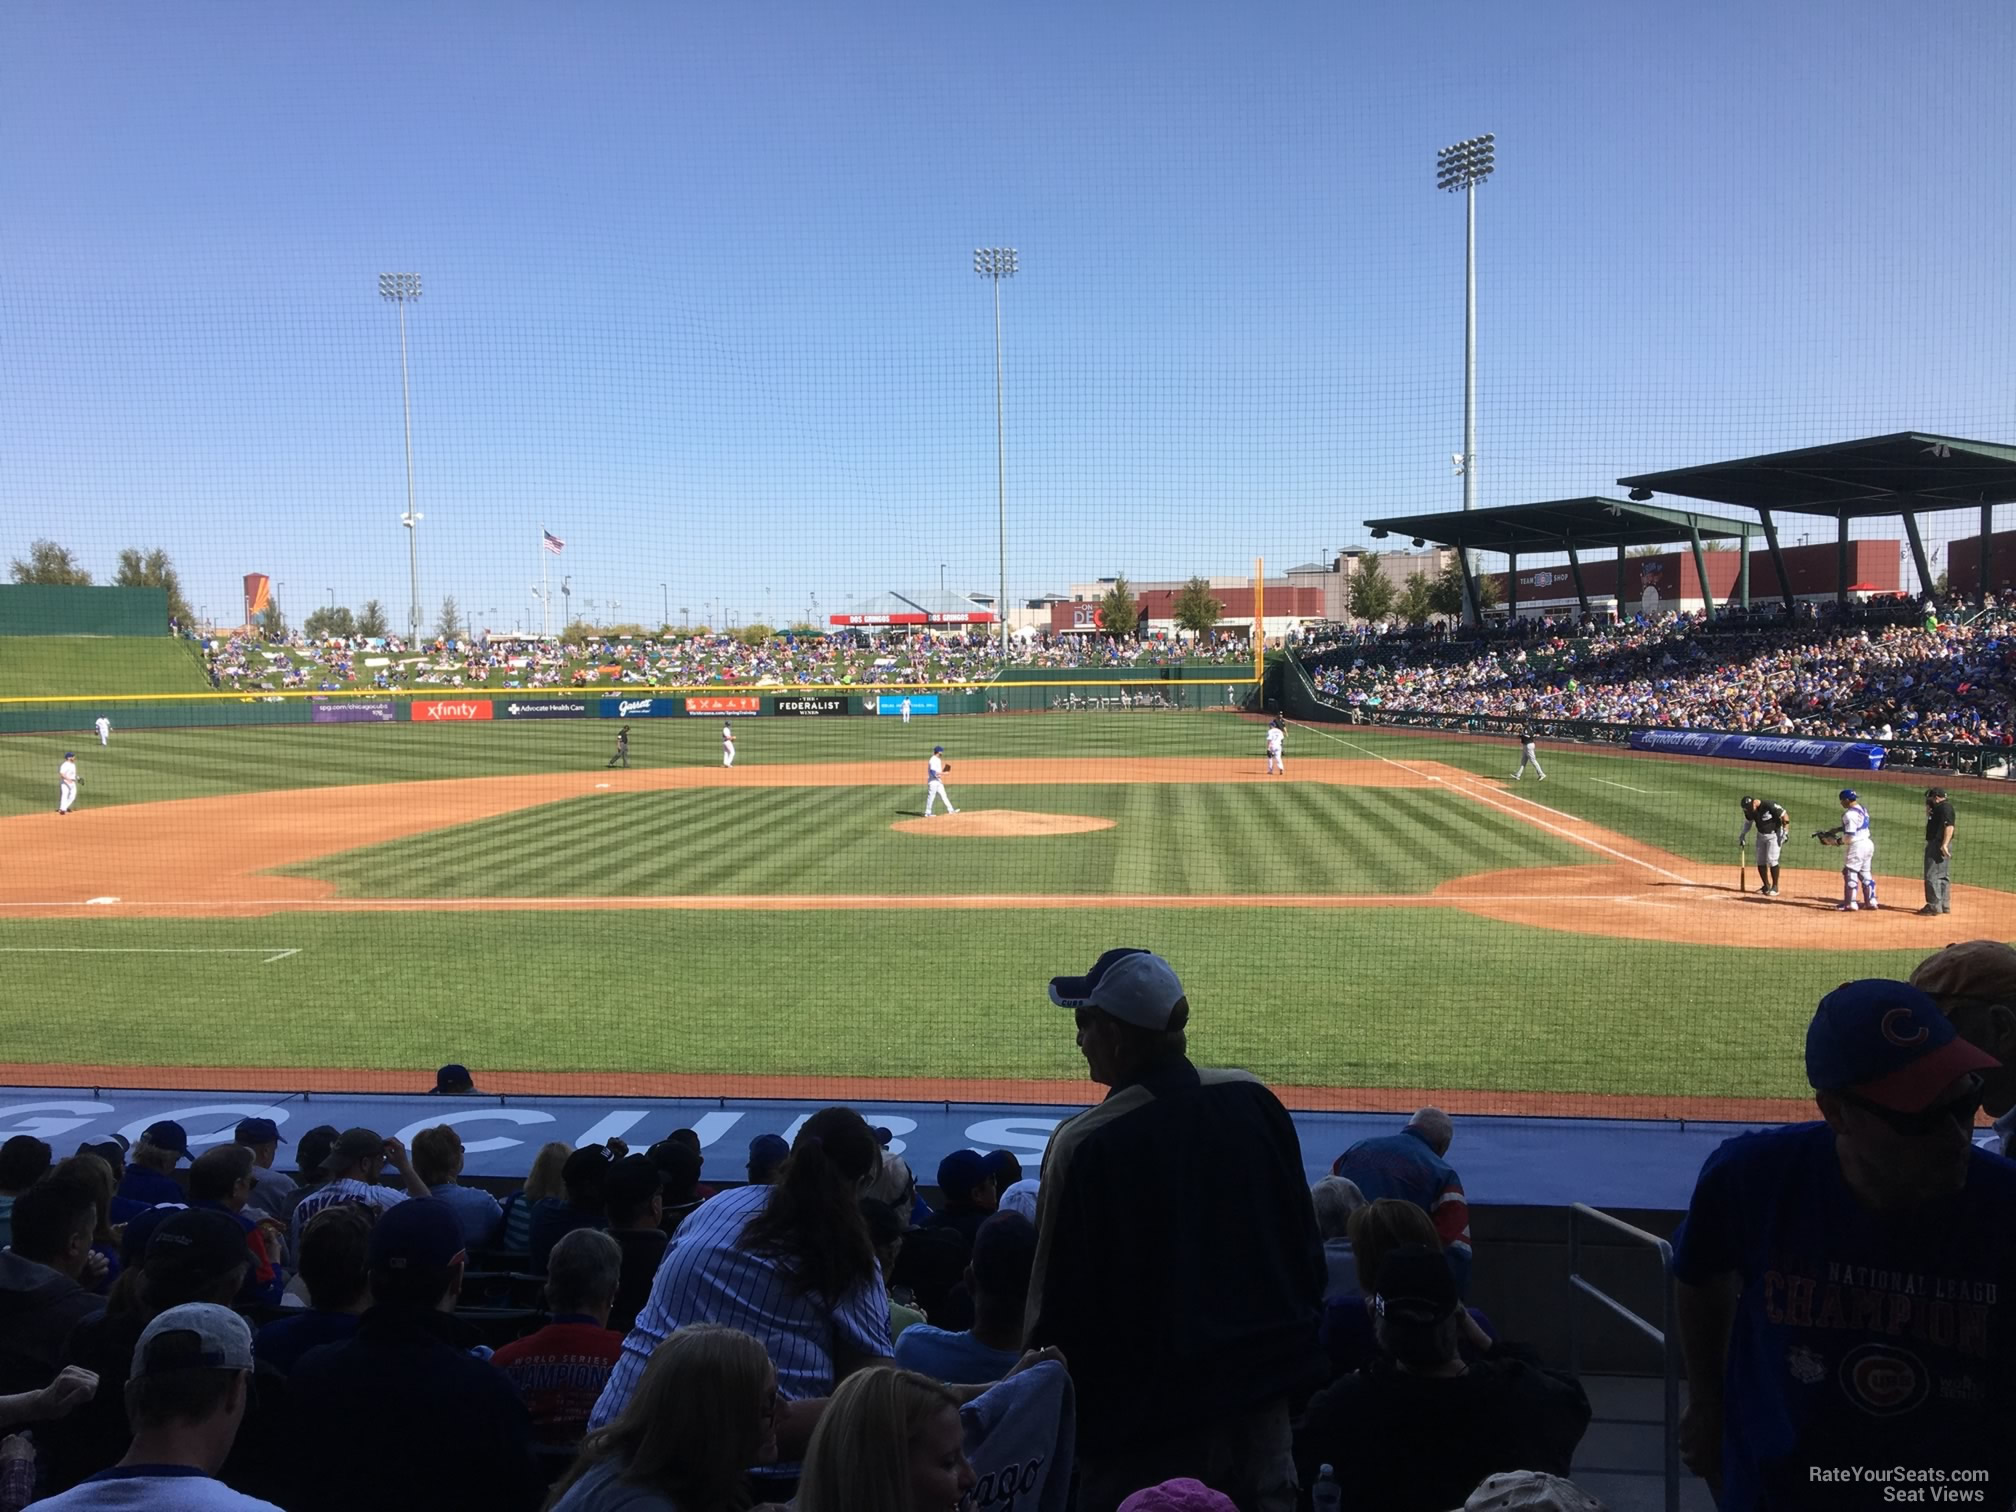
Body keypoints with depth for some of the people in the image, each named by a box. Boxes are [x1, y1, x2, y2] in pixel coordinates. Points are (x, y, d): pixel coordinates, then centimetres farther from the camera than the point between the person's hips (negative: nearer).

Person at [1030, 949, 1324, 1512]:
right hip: (1263, 1390, 5)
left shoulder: (1086, 1144, -19)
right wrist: (1292, 1341, 18)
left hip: (1150, 1409, -5)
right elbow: (1305, 1243, 5)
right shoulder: (1254, 1101, -4)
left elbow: (1059, 1295, -13)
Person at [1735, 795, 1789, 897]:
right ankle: (1766, 886, 20)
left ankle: (1775, 887, -1)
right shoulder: (1749, 810, -10)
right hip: (1761, 834, 6)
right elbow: (1748, 822, 9)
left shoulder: (1768, 805, -29)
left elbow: (1785, 816, -20)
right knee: (1760, 861, 5)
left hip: (1774, 834, -6)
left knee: (1771, 860, -13)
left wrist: (1785, 832, -21)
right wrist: (1742, 836, 4)